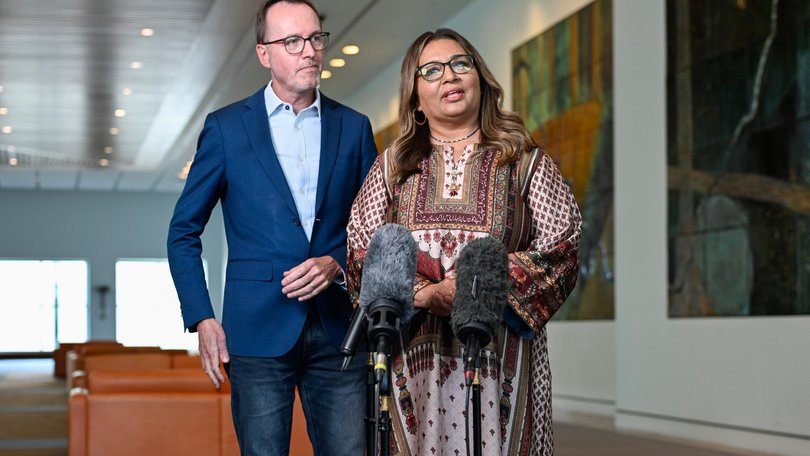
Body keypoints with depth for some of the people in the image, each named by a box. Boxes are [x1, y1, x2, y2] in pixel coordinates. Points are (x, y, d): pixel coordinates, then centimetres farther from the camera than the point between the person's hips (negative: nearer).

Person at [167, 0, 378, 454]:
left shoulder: (354, 127, 10)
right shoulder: (226, 127, 4)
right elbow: (184, 233, 7)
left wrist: (338, 264, -8)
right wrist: (202, 319, -3)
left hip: (339, 331, 2)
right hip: (260, 332, -2)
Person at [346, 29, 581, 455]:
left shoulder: (524, 161, 10)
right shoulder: (392, 166, 15)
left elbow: (562, 242, 2)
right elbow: (360, 249, 8)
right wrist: (425, 294, -9)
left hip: (499, 352, -1)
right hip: (414, 355, 1)